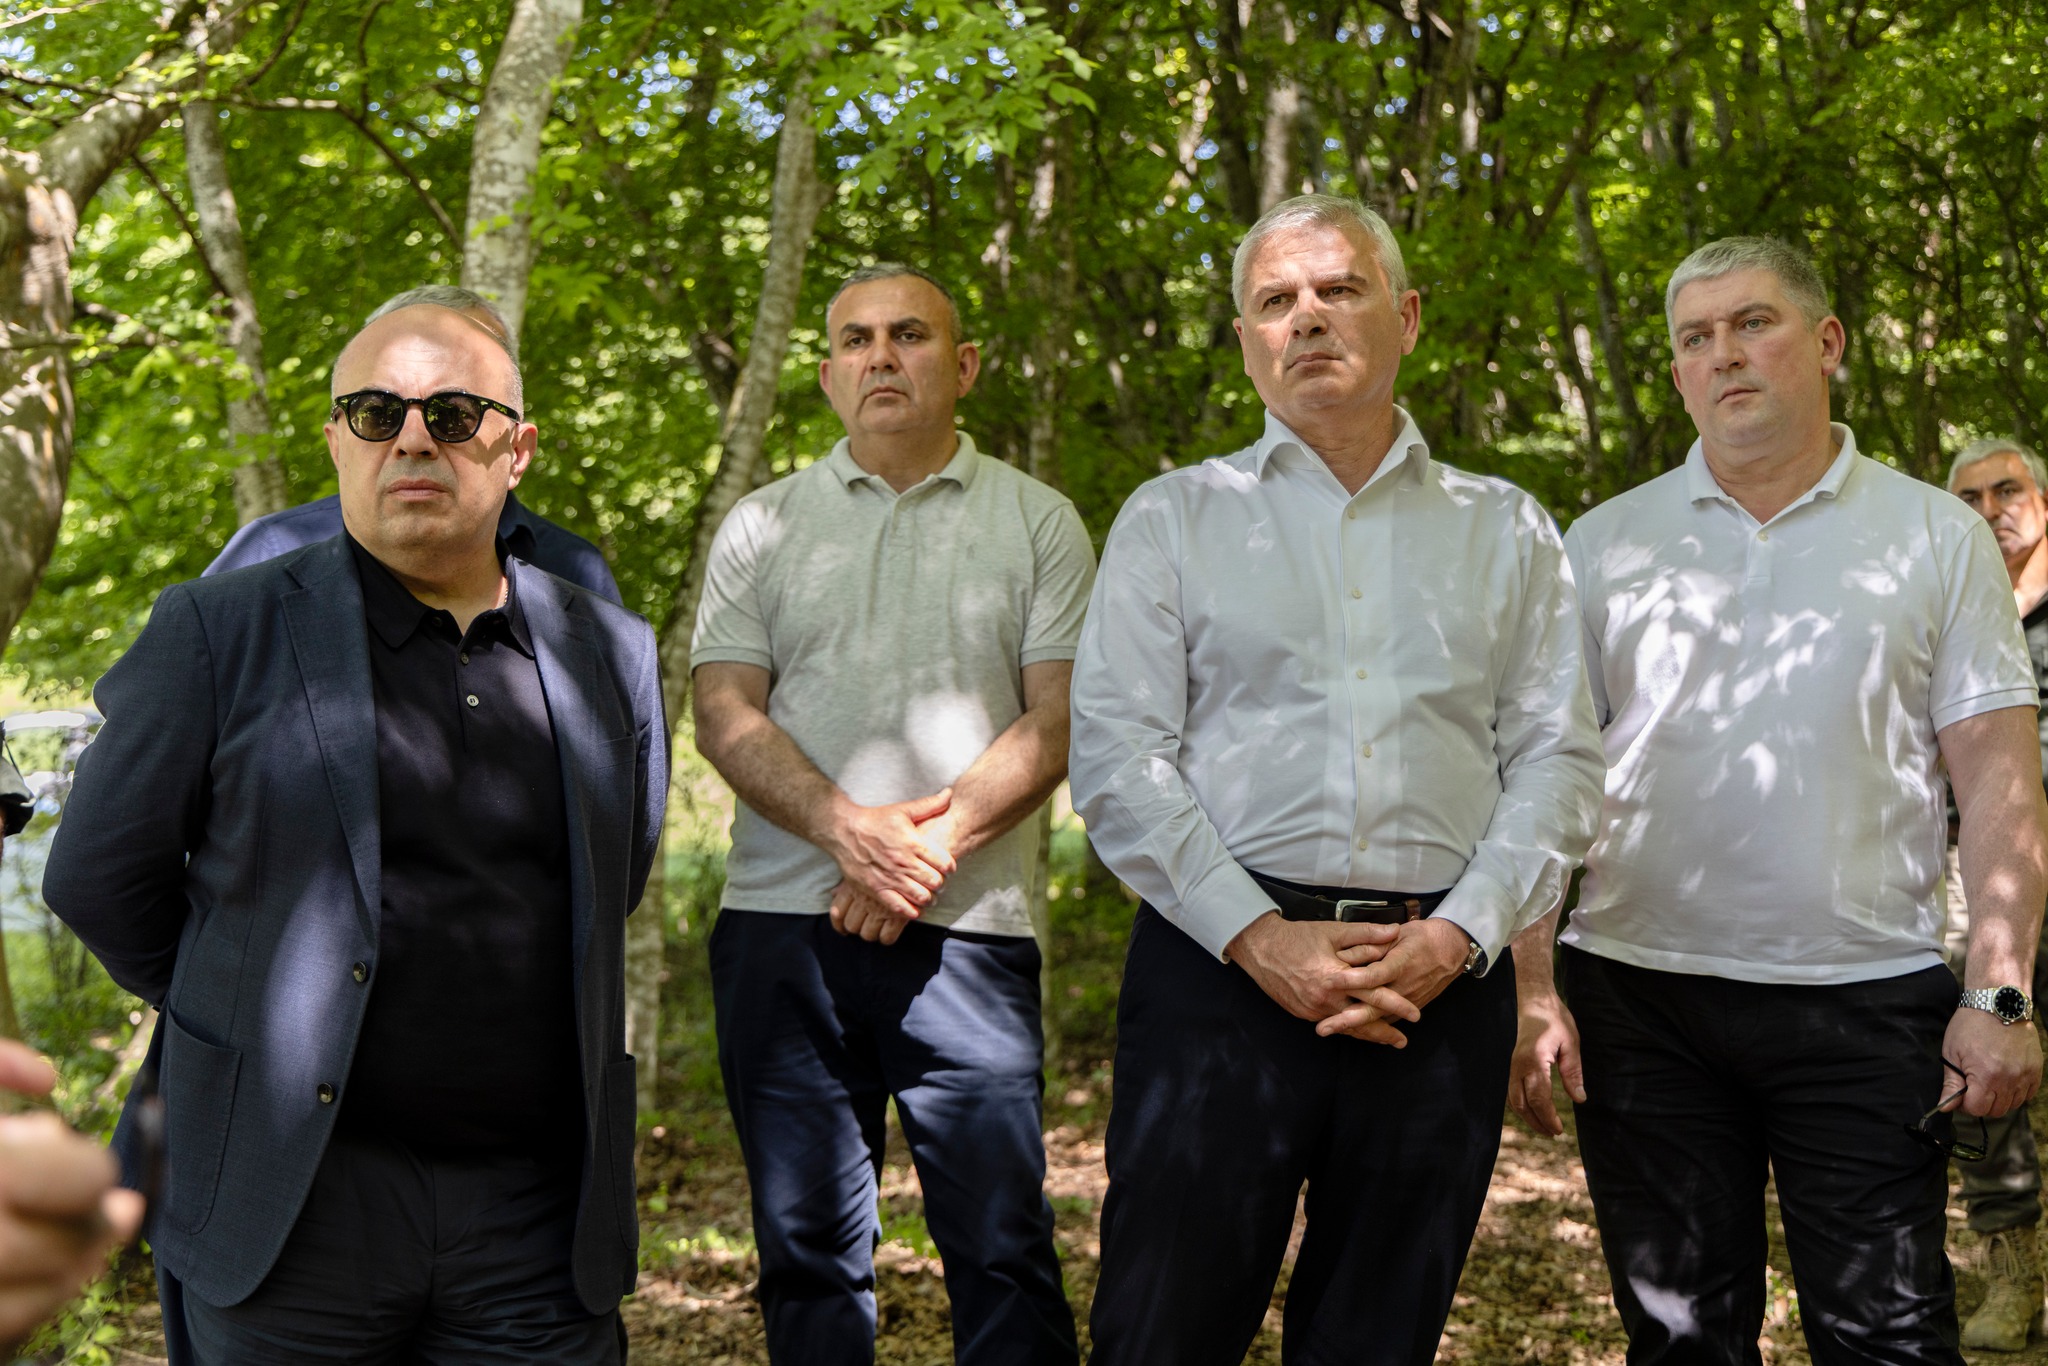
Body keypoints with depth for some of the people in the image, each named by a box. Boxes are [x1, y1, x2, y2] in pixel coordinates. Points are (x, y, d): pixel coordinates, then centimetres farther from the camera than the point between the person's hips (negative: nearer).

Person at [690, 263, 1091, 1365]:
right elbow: (723, 714, 3)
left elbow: (1058, 721, 0)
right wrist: (848, 829, -12)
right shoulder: (762, 525, 13)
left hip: (968, 929, -2)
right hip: (782, 920, 2)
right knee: (806, 1243, 8)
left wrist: (930, 847, -12)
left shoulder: (1039, 524, 9)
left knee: (1002, 1242, -6)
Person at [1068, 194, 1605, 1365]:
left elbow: (1559, 760, 7)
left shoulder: (1507, 531, 14)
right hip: (1221, 962, -1)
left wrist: (1459, 935, -8)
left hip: (1441, 985, 2)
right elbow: (1118, 755, 0)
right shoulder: (1175, 518, 10)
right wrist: (1256, 936, -11)